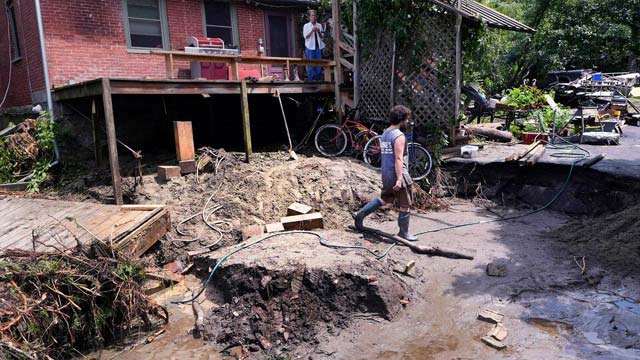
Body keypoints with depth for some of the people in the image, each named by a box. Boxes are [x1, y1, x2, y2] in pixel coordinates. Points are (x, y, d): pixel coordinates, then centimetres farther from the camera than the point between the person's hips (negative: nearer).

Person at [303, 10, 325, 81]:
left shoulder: (319, 25, 11)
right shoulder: (306, 26, 4)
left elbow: (322, 36, 10)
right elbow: (305, 36, -4)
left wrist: (318, 32, -9)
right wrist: (312, 31, -16)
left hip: (319, 46, 3)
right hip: (310, 47, -3)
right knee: (310, 65, -4)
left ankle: (319, 79, 8)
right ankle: (310, 80, 1)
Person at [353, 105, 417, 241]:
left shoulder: (385, 134, 12)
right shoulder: (399, 136, -16)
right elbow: (398, 158, -22)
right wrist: (399, 179, -24)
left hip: (386, 174, 9)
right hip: (397, 174, -9)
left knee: (384, 199, 23)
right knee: (405, 205, 4)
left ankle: (360, 214, 21)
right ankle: (403, 233, 13)